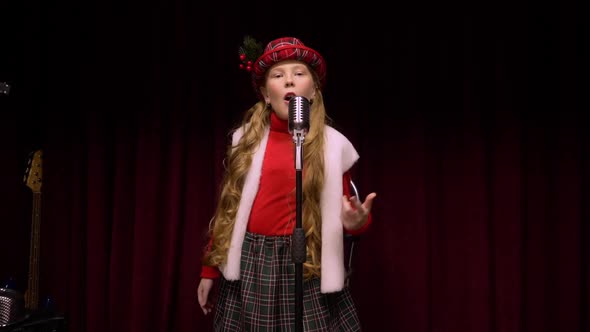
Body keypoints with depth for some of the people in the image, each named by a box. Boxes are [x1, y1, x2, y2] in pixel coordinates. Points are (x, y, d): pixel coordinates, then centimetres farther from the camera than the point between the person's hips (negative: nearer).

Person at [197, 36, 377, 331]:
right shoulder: (246, 139, 4)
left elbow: (341, 214, 6)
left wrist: (356, 222, -18)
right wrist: (210, 269, 8)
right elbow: (228, 208, 8)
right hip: (250, 262, 1)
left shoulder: (333, 145, 0)